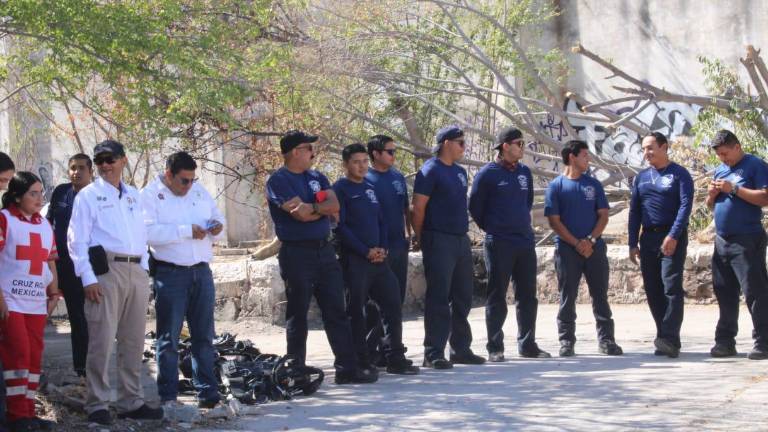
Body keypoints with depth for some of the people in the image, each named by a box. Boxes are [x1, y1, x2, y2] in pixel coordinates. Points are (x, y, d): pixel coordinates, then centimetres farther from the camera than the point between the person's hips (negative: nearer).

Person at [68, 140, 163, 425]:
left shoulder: (133, 195, 18)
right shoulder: (88, 195, 2)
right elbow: (76, 240, -4)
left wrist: (144, 271, 12)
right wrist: (88, 279, -12)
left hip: (137, 272, 6)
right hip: (105, 271, -5)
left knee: (133, 341, 9)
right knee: (102, 341, -8)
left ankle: (131, 402, 17)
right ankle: (97, 406, -3)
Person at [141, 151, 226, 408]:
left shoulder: (199, 191, 14)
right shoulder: (150, 195, -4)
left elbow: (217, 216, 21)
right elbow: (148, 231, -18)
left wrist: (216, 227, -3)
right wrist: (186, 230, -20)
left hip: (201, 272, 5)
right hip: (170, 274, -5)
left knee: (204, 336, 7)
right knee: (168, 338, 1)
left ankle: (207, 391, 11)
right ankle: (168, 396, 7)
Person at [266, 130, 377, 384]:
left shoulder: (316, 177, 15)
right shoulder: (279, 180, -8)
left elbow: (335, 205, 1)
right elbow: (300, 213, -19)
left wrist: (313, 207, -16)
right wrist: (323, 206, -2)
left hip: (324, 250, 7)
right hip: (296, 254, -7)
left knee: (336, 311, 6)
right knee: (298, 314, 2)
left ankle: (347, 368, 8)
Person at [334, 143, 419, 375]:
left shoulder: (369, 188, 18)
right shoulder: (340, 189, -4)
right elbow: (340, 226, -11)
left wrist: (382, 248, 1)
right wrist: (366, 251, -14)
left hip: (377, 258, 7)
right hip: (354, 260, -7)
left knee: (392, 305, 5)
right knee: (356, 311, -3)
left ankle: (395, 359, 10)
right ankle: (361, 363, 2)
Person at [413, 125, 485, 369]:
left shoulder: (459, 172, 17)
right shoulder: (430, 170, -9)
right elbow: (418, 208, -11)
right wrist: (421, 240, -8)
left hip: (461, 240, 8)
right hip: (439, 241, -8)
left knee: (463, 298, 12)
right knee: (438, 299, -7)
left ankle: (461, 349, 20)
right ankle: (433, 354, -4)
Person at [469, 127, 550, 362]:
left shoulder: (524, 172, 10)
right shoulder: (488, 173, -8)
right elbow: (475, 207, -2)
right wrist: (492, 229, 2)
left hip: (525, 241, 6)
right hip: (498, 244, -6)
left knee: (528, 296, 8)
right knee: (497, 297, -1)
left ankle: (527, 344, 16)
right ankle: (495, 348, 3)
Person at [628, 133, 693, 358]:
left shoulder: (679, 174, -1)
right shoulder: (641, 178, 15)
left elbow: (685, 205, -11)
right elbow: (634, 211, 15)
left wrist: (673, 235, -21)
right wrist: (633, 243, 8)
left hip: (672, 238, -6)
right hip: (649, 238, 6)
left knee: (672, 287, -14)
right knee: (653, 290, 4)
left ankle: (670, 339, -21)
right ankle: (665, 340, 9)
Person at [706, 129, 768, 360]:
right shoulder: (720, 170, 17)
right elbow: (711, 206, 25)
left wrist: (734, 189, -18)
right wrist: (712, 195, 2)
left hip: (747, 241, -7)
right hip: (722, 241, 7)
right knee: (724, 292, 9)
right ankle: (725, 341, 14)